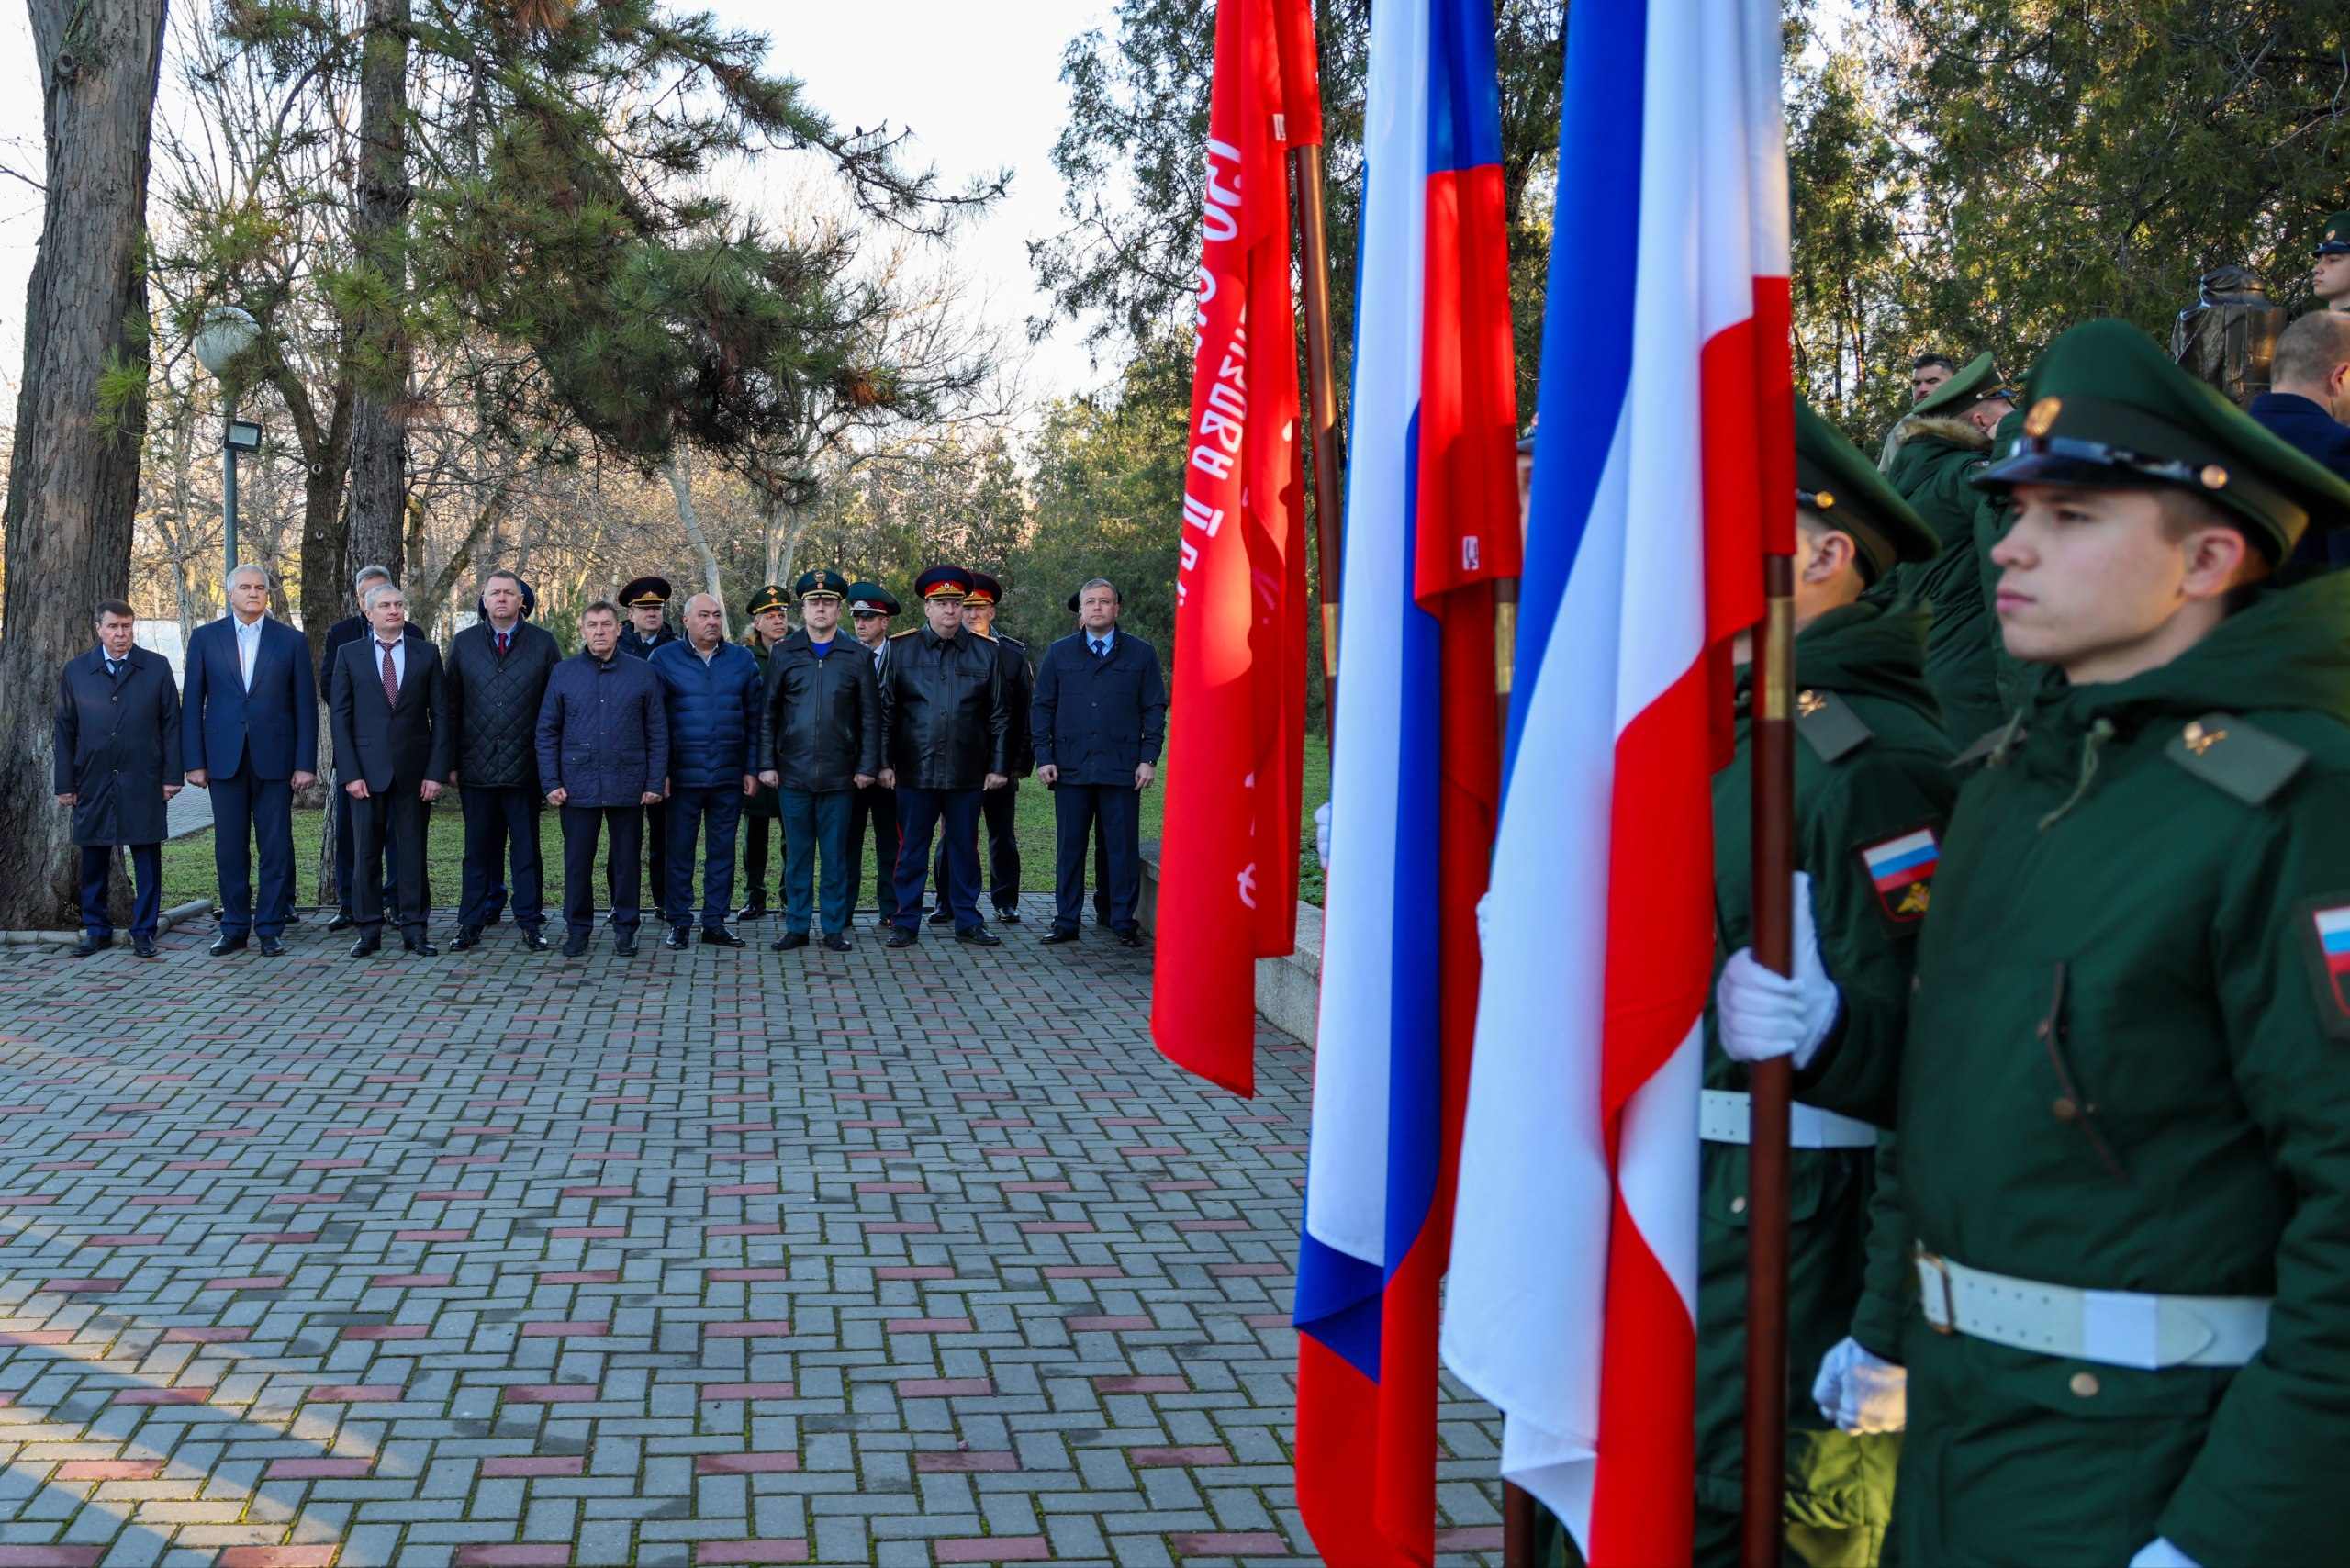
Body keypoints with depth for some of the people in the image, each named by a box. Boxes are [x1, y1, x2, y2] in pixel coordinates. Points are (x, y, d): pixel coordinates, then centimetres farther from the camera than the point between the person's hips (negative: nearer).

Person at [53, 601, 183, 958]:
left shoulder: (156, 668, 4)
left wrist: (171, 775, -3)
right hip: (93, 781, 1)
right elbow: (65, 730, 6)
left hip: (143, 782, -1)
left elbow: (171, 724, 3)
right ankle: (97, 930, 17)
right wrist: (66, 784, 2)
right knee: (93, 860, 6)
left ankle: (144, 931, 10)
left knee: (147, 859, 1)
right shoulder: (75, 671, 7)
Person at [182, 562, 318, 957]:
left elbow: (305, 704, 3)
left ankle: (270, 928, 10)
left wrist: (305, 763, -4)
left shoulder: (291, 640, 4)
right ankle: (234, 928, 15)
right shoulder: (205, 638, 7)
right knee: (229, 848, 5)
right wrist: (193, 761, -1)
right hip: (224, 758, 1)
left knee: (276, 848, 2)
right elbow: (192, 703, 6)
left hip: (274, 757, -1)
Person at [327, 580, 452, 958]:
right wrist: (350, 773, -7)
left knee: (413, 850, 4)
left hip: (414, 769, 0)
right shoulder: (349, 655, 6)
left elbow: (440, 715, 4)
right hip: (367, 768, 0)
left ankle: (415, 930, 11)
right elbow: (340, 716, 2)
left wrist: (437, 771, -5)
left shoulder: (427, 654, 6)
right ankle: (369, 932, 12)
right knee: (366, 852, 4)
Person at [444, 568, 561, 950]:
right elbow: (452, 706, 8)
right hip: (476, 767, 1)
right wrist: (450, 761, 3)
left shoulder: (543, 642, 3)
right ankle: (471, 922, 14)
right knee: (479, 848, 7)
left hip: (524, 767, -1)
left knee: (526, 848, 5)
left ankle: (530, 922, 13)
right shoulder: (463, 643, 8)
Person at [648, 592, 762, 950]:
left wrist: (751, 769, 3)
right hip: (683, 775, -2)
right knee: (680, 850, 3)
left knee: (723, 850, 6)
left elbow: (754, 717, 8)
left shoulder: (742, 660, 8)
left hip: (729, 776, 2)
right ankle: (679, 923, 12)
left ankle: (715, 923, 15)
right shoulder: (664, 659, 2)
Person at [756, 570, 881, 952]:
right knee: (796, 854, 5)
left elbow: (870, 717, 5)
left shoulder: (856, 657, 5)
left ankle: (835, 928, 12)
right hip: (793, 773, 1)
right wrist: (766, 765, 2)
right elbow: (768, 715, 8)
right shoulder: (783, 655, 7)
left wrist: (867, 766, -1)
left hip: (839, 774, -1)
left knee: (836, 855, 4)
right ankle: (796, 927, 13)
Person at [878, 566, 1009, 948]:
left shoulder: (985, 652, 6)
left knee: (965, 848, 8)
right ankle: (907, 923, 13)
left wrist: (997, 766, 3)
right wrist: (884, 762, -1)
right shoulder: (901, 649, 3)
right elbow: (885, 711, 4)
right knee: (912, 849, 4)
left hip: (967, 773, 1)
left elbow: (999, 715, 8)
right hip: (915, 771, -1)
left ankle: (967, 921, 18)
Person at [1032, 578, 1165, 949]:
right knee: (1069, 846, 4)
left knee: (1122, 847, 1)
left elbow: (1155, 709, 7)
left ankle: (1124, 921, 10)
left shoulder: (1141, 654, 8)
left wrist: (1149, 759, -2)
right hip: (1070, 767, 1)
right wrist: (1044, 757, 2)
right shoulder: (1059, 653, 11)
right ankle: (1066, 921, 12)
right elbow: (1041, 707, 11)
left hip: (1122, 768, -1)